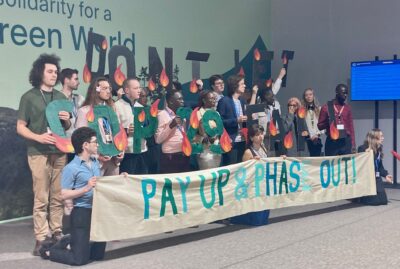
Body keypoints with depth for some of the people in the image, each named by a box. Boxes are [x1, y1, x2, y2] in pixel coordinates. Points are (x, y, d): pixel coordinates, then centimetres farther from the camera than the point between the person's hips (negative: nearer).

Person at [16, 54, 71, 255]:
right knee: (41, 198, -4)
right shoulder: (29, 97, 0)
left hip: (60, 152, 5)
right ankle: (41, 238, 1)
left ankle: (56, 233, 15)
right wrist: (38, 137, -18)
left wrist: (66, 119, -4)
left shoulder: (61, 97, 14)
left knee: (58, 196, 7)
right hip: (39, 153, -4)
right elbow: (20, 127, -2)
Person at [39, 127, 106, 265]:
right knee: (80, 259, -6)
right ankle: (48, 251, 18)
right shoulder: (71, 168, -14)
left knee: (98, 254, 16)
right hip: (82, 213, -7)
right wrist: (86, 188, -25)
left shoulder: (95, 162, 8)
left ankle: (68, 243, 37)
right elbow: (64, 194, -16)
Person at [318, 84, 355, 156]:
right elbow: (320, 126, 4)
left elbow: (351, 127, 10)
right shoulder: (326, 107, 1)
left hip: (346, 142, 2)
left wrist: (353, 144, 3)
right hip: (331, 142, -2)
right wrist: (327, 123, -18)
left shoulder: (347, 108, 10)